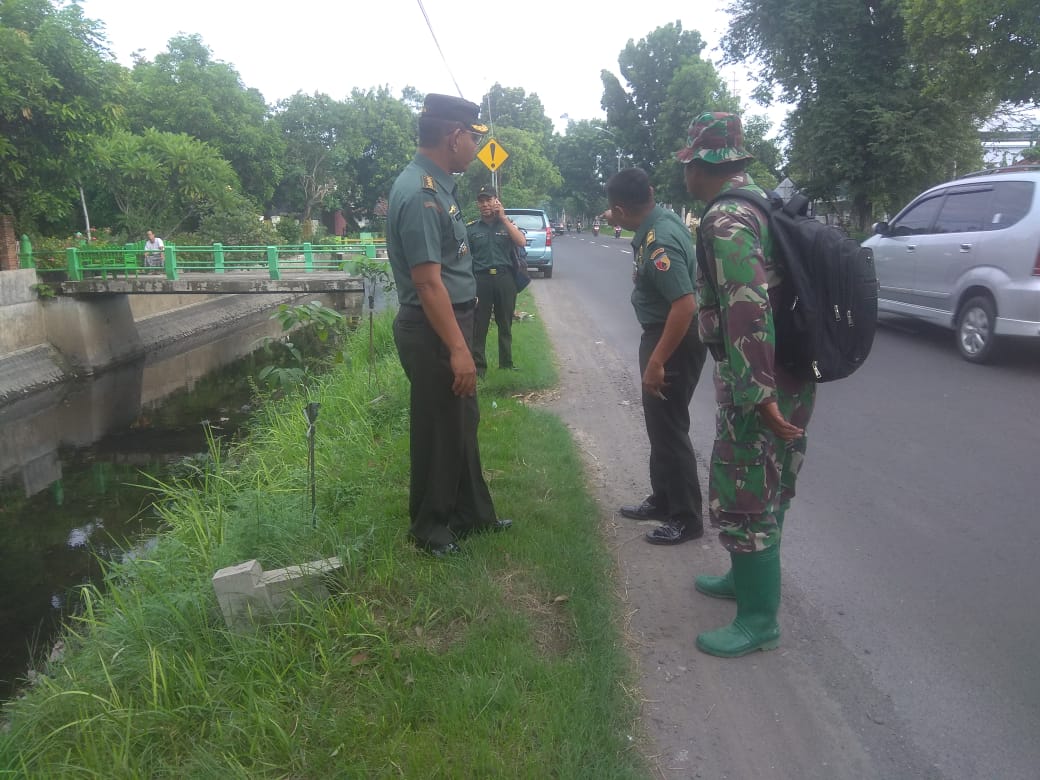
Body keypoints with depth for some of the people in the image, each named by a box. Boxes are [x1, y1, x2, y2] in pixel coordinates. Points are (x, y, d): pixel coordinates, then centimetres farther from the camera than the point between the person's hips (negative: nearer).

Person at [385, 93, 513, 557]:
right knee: (438, 431, 4)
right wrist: (457, 349, -26)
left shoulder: (438, 185, 10)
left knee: (463, 423, 19)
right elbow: (428, 281, -26)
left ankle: (470, 512, 34)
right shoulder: (420, 194, -21)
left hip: (452, 322, 10)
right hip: (432, 332, -10)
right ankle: (429, 526, 22)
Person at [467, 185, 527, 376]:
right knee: (478, 326, -1)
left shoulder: (507, 223, 9)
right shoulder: (471, 228, 6)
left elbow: (521, 242, -10)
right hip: (480, 279, -1)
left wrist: (503, 217, -9)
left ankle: (506, 364, 20)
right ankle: (478, 366, 8)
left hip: (504, 278, 1)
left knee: (505, 325, 10)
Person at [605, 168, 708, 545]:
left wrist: (656, 362, -29)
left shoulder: (660, 242, -26)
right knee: (659, 424, 19)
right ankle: (663, 500, 32)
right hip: (662, 333, 10)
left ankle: (687, 518, 12)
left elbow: (685, 305, -31)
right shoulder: (661, 219, 3)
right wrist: (620, 224, 23)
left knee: (669, 428, -1)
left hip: (676, 340, -10)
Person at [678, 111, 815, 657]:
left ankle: (759, 620, 13)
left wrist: (760, 397, -27)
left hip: (759, 386, -10)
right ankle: (748, 577, 40)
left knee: (741, 495, 0)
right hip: (789, 376, 10)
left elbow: (748, 312, -28)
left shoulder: (725, 221, -19)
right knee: (764, 487, 22)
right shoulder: (760, 202, 13)